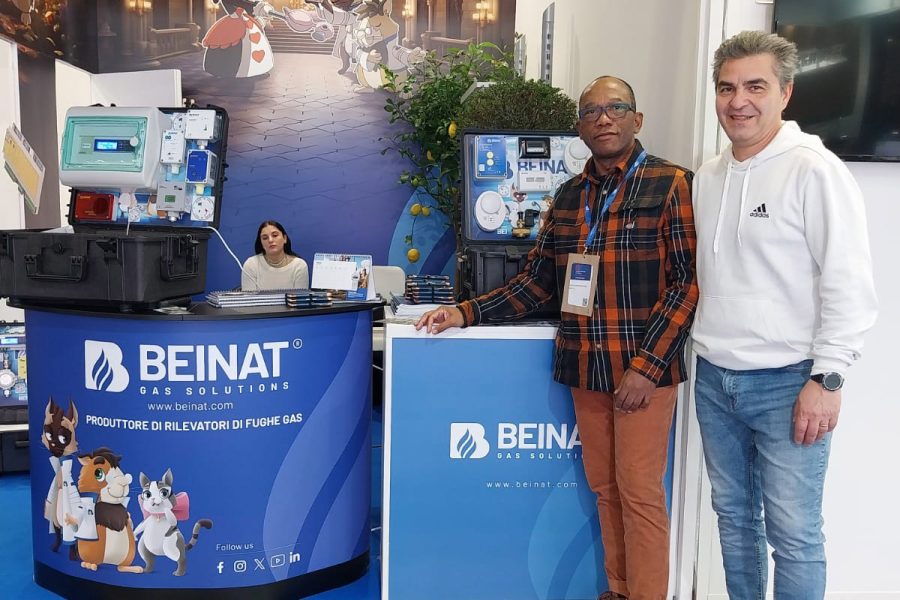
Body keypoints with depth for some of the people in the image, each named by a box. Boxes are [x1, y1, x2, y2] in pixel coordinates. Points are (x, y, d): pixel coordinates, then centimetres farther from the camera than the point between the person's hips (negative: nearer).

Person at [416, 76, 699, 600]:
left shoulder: (672, 184, -5)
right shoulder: (569, 195, 12)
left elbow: (688, 283, -10)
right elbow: (537, 283, 11)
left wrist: (647, 365, -17)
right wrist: (466, 313, 1)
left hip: (645, 366, -5)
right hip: (585, 367, 5)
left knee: (639, 492, 1)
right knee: (605, 488, 14)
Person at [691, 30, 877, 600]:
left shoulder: (815, 171, -10)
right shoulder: (707, 177, 10)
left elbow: (850, 287, -13)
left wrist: (827, 379, -15)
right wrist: (707, 350, 15)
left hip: (786, 383, -6)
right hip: (715, 380, 6)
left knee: (793, 533, 2)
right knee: (734, 517, 17)